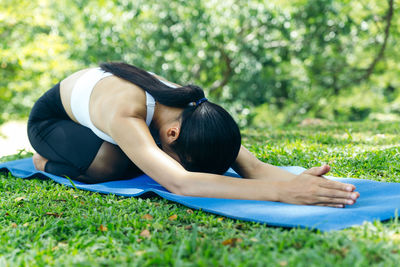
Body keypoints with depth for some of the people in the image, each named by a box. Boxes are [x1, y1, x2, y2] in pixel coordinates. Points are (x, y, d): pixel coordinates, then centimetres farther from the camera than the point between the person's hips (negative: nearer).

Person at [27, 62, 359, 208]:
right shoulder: (123, 114, -48)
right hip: (50, 118, -6)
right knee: (109, 166, -30)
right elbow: (179, 183, -62)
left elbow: (252, 166, -37)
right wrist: (281, 191, -69)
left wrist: (297, 180, -59)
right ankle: (47, 161, 4)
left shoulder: (194, 110, -29)